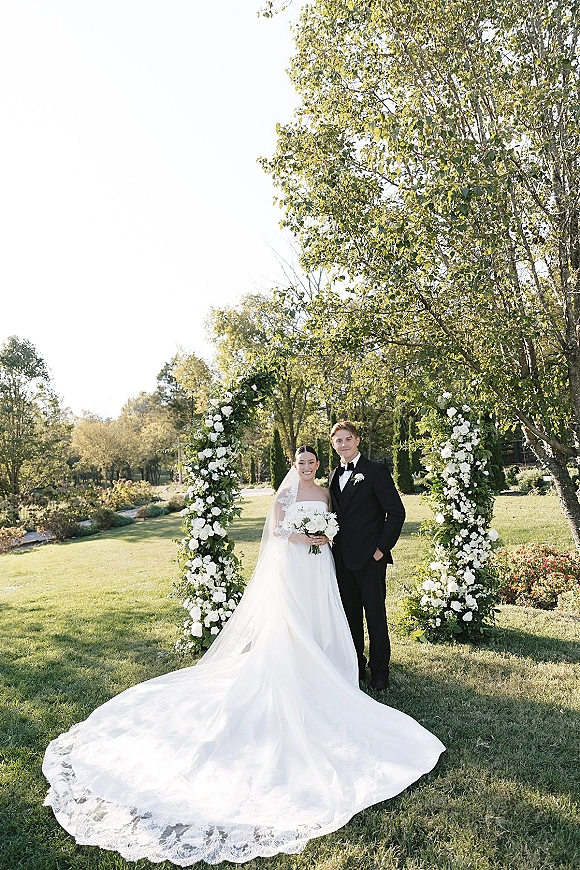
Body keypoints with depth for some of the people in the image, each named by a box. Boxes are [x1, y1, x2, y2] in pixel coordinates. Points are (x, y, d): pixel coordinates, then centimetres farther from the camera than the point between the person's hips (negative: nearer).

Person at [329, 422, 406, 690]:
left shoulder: (376, 471, -8)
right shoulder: (334, 475, 12)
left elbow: (396, 512, -10)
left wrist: (382, 548, -13)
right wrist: (336, 547, 7)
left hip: (370, 557, -6)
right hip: (342, 558, 6)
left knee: (375, 615, 4)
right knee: (350, 615, 15)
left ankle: (379, 672, 19)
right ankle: (355, 666, 29)